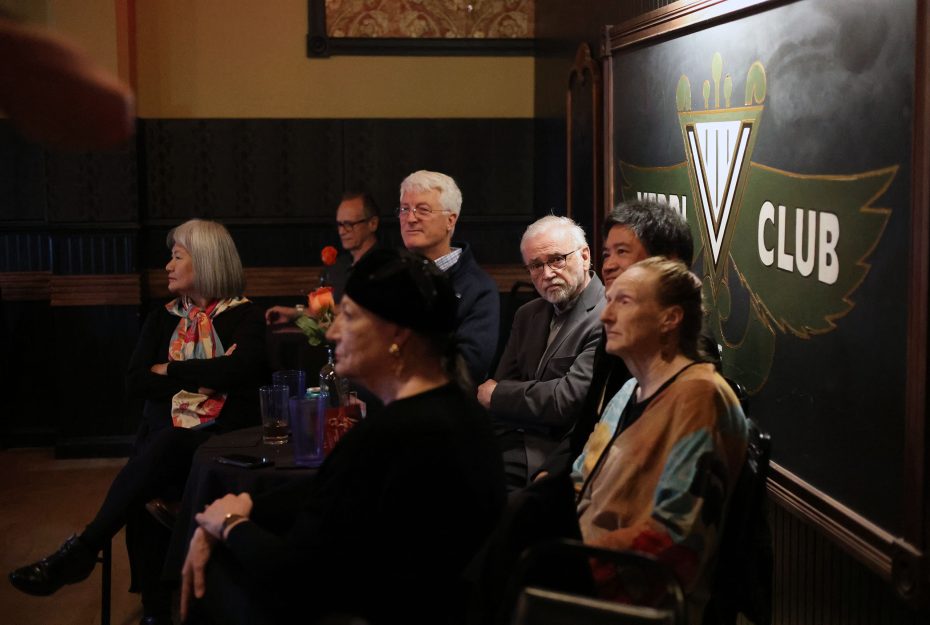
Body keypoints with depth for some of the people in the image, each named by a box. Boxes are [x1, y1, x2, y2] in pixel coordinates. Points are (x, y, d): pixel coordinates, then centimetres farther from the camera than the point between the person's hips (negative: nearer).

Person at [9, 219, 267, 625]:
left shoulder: (244, 316, 4)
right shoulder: (163, 319, 17)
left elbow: (244, 369, -16)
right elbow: (135, 383, 5)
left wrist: (171, 371, -7)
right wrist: (204, 377, -7)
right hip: (162, 440, 4)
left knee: (162, 446, -36)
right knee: (141, 494, -30)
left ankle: (81, 550, -32)